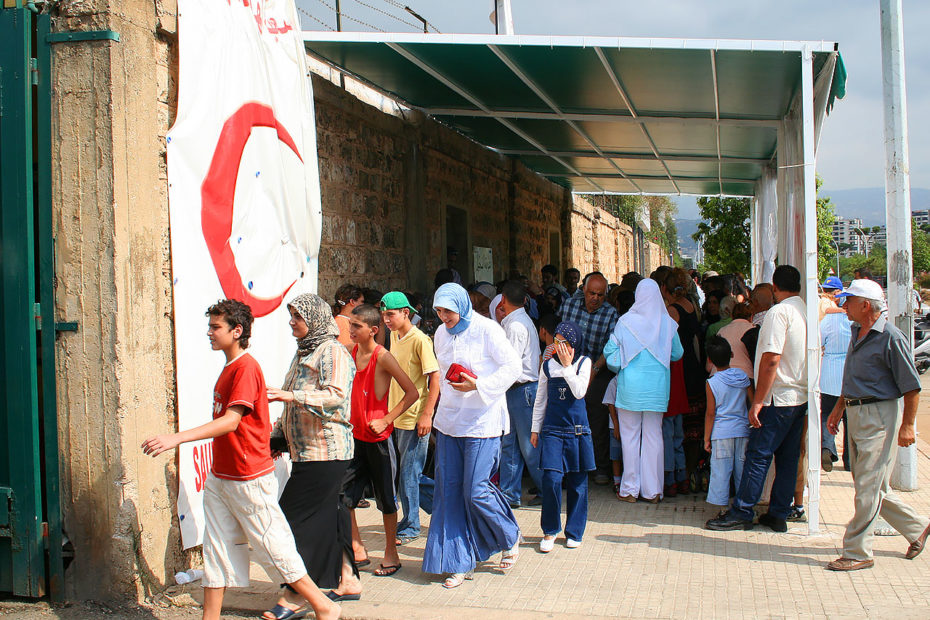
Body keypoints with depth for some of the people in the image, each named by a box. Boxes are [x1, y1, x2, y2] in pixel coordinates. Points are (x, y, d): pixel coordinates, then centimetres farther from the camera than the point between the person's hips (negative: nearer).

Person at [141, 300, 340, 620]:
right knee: (216, 549, 10)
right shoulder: (228, 368, 11)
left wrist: (177, 438, -35)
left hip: (249, 479, -9)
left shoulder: (247, 368, -18)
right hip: (220, 476, 9)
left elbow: (231, 421, -28)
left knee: (274, 546, 1)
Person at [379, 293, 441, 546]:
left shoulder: (420, 340, -13)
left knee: (408, 474, -2)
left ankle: (410, 527, 10)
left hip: (414, 418, -8)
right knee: (400, 474, 12)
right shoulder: (394, 337, 10)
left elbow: (435, 377, -15)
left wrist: (427, 415, -19)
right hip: (396, 416, 8)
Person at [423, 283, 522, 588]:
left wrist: (478, 385, -20)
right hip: (449, 422, 7)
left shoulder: (486, 329, -10)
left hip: (481, 423, -6)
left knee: (475, 491, -7)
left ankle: (511, 538, 21)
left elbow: (513, 366, -11)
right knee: (449, 491, 3)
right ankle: (459, 563, 13)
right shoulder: (441, 334, 10)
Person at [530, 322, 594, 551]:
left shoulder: (583, 363, 2)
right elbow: (540, 400, 13)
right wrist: (535, 429, 13)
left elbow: (579, 392, -12)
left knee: (577, 482, 4)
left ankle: (574, 532, 18)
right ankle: (550, 530, 4)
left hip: (577, 431, 0)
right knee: (551, 479, -11)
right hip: (552, 431, 0)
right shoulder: (548, 365, 6)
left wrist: (567, 366, -13)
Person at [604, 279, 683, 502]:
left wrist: (618, 367, 15)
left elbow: (610, 351, -4)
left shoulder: (626, 321, -8)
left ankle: (630, 489, 11)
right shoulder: (667, 323, -2)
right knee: (653, 436, 9)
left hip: (631, 386, -2)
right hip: (657, 386, 2)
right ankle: (652, 490, 12)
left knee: (630, 436, 7)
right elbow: (677, 353, 10)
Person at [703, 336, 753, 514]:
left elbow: (710, 414, -6)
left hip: (721, 434, -3)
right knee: (742, 470, 10)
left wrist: (706, 438, 1)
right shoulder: (743, 376, 3)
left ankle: (722, 506, 3)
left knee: (720, 472, 1)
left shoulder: (712, 383, -7)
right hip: (742, 431, 4)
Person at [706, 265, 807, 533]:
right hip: (801, 397, 8)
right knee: (788, 458, 10)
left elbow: (771, 360, -20)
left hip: (779, 399, -8)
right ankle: (778, 515, 14)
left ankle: (741, 513, 2)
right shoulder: (806, 312, 8)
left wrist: (758, 401, -17)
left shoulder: (778, 312, -15)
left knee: (757, 455, -2)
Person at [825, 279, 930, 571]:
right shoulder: (857, 333, 12)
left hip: (879, 416, -9)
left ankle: (857, 552, 2)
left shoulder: (890, 338, -15)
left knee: (868, 488, -5)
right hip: (855, 414, 9)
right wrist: (838, 410, 20)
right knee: (873, 486, 16)